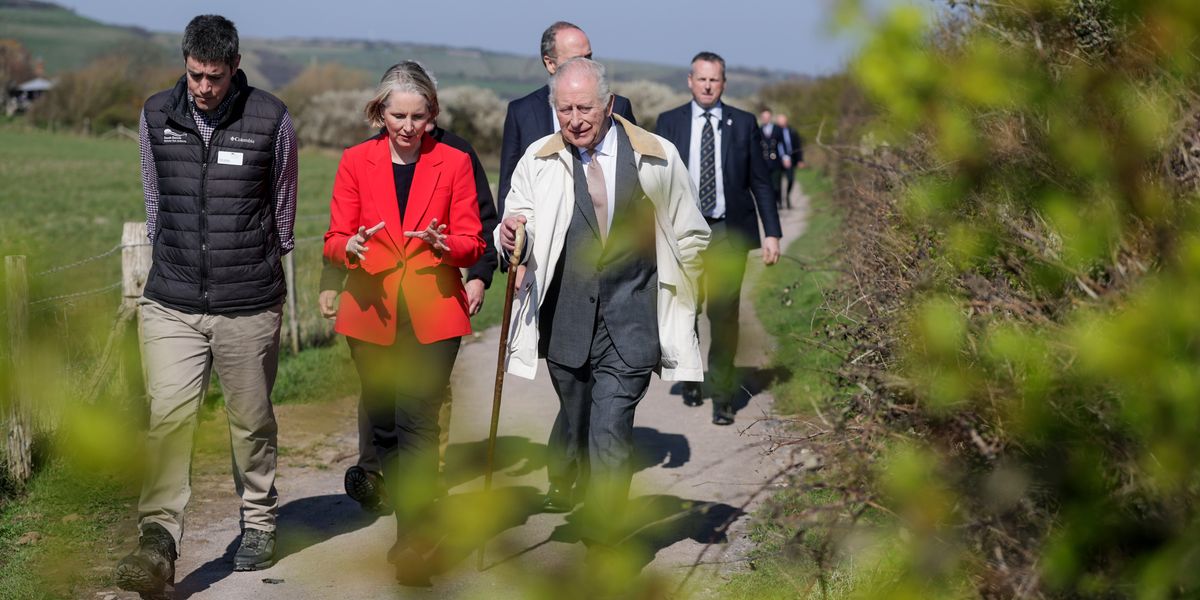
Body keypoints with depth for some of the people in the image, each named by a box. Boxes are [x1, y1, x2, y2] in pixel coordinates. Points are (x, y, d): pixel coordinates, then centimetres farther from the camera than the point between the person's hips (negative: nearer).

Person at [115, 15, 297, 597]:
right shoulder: (156, 116, 4)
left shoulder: (271, 120, -3)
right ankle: (157, 545, -14)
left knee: (252, 422, 10)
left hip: (250, 307, -1)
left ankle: (258, 524, 28)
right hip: (170, 305, 1)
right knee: (168, 417, -11)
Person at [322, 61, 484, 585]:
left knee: (417, 421, -14)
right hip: (372, 314, 2)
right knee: (384, 426, 10)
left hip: (432, 315, -2)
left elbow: (472, 243, 3)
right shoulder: (356, 161, 5)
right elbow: (334, 241, 3)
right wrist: (352, 248, -20)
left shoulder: (453, 162, 3)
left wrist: (444, 243, -20)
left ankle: (412, 539, -14)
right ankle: (414, 527, 27)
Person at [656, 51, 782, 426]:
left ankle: (722, 396, 7)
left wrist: (772, 233, 0)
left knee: (724, 315, -3)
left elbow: (760, 182, 6)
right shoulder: (669, 122, 5)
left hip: (729, 233, -1)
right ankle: (690, 377, 32)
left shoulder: (743, 124, 5)